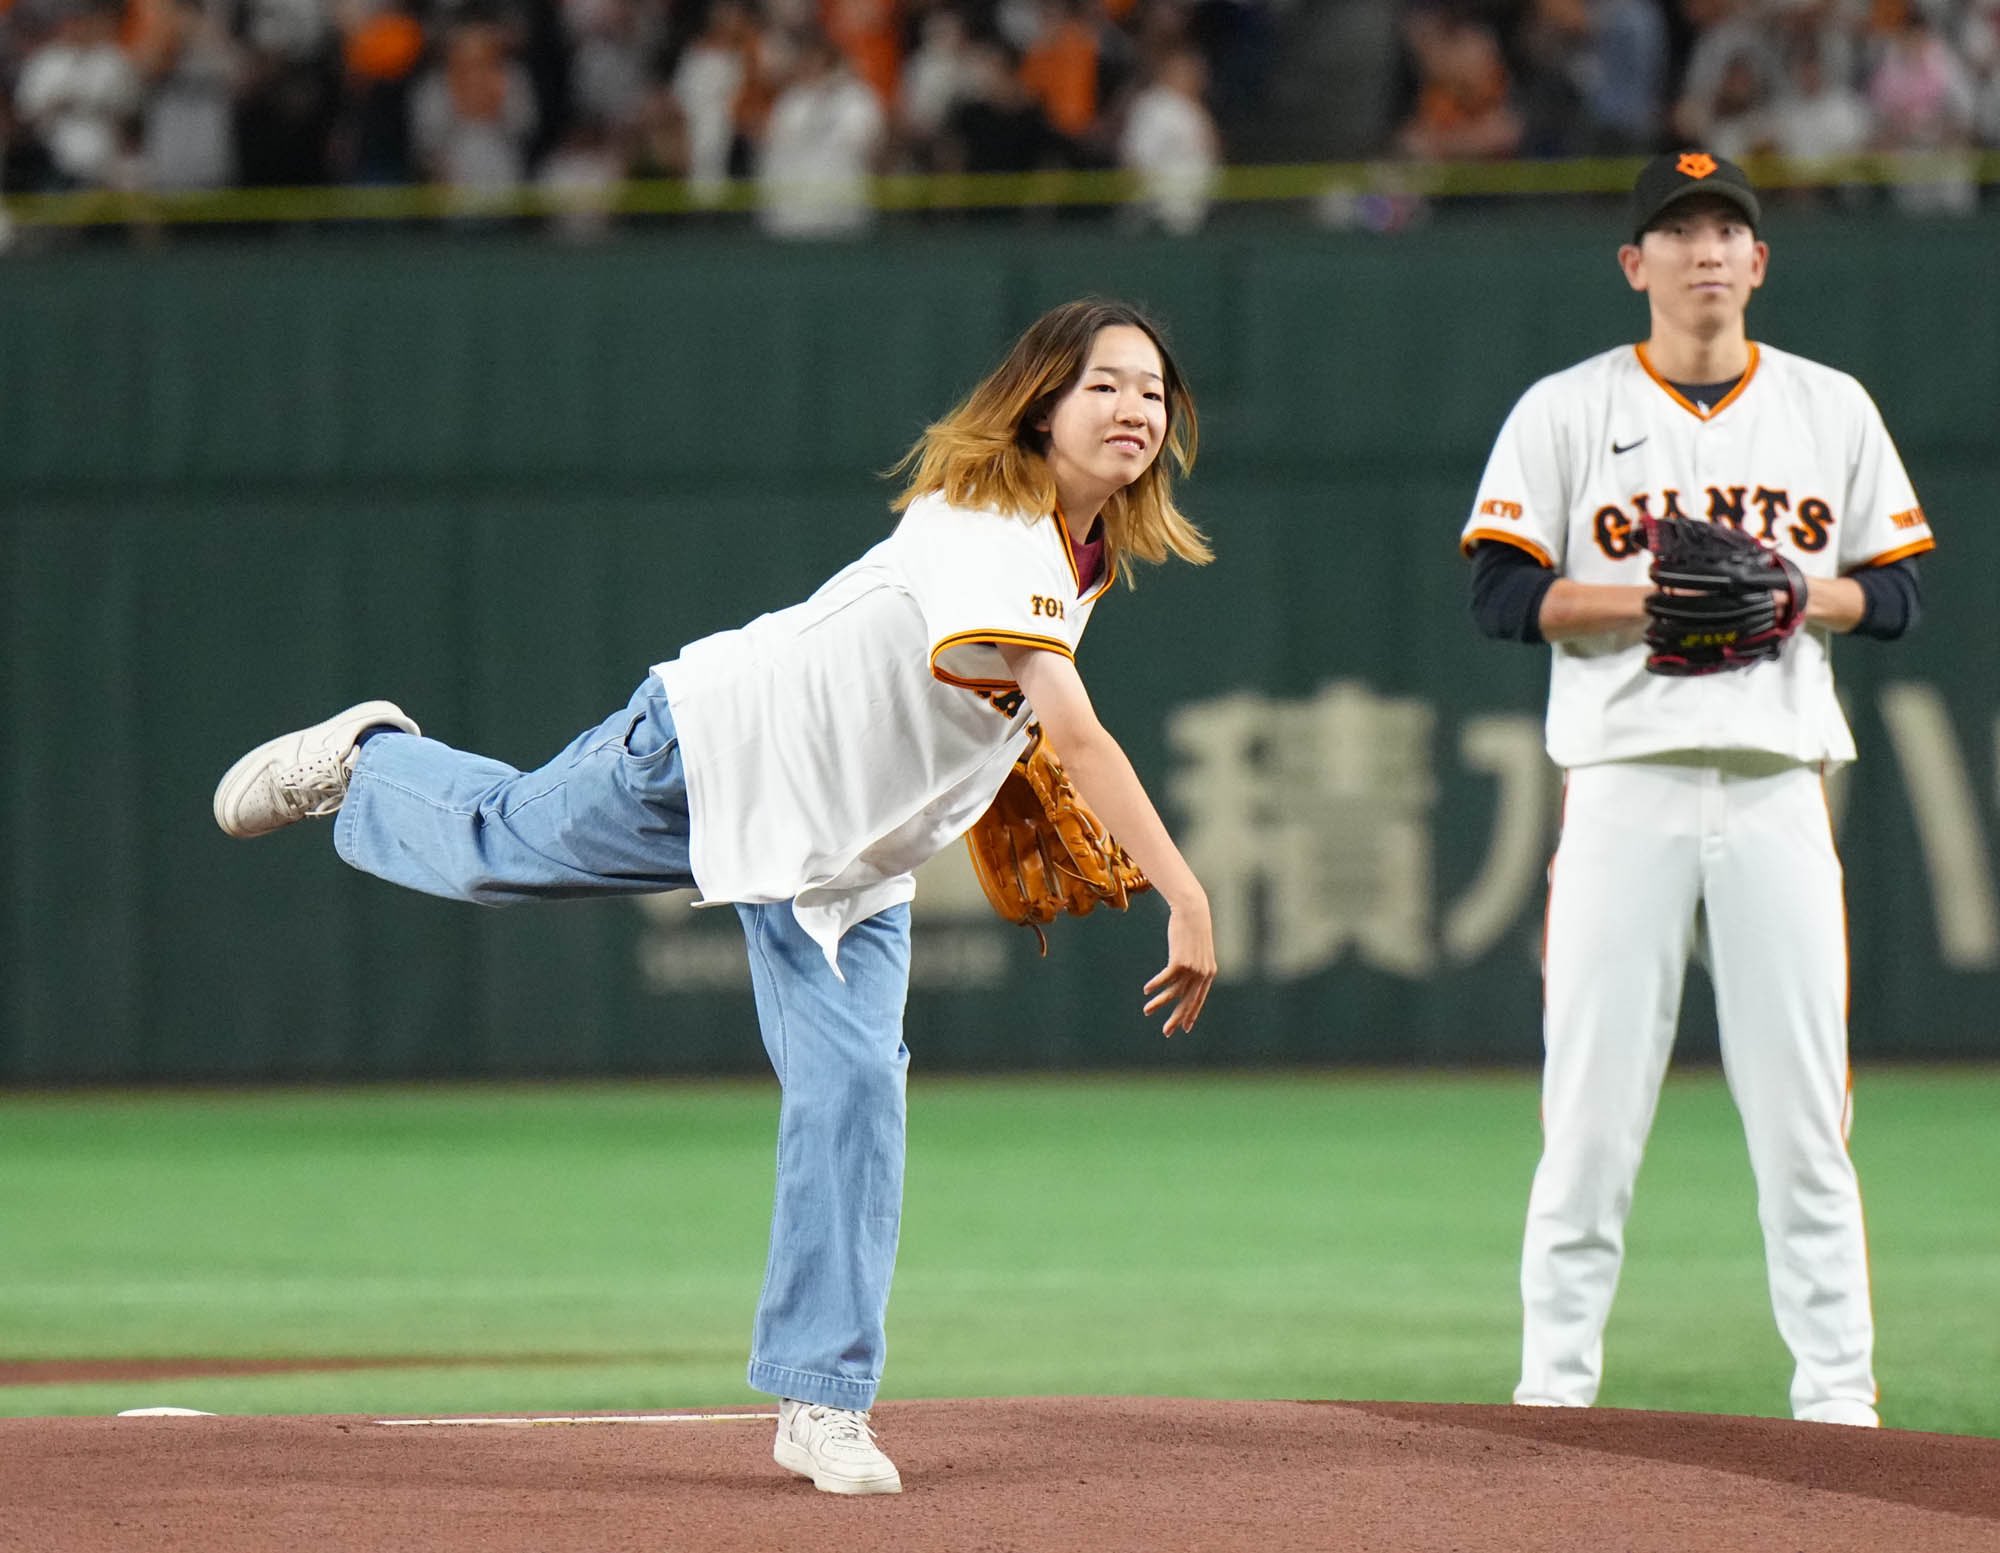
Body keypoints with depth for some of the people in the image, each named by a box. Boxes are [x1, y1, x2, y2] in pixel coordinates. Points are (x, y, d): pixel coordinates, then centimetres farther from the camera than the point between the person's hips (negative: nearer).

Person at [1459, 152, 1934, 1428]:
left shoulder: (1833, 409, 13)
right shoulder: (1568, 412, 5)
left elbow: (1897, 592, 12)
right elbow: (1505, 593, 0)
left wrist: (1791, 596, -7)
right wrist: (1645, 603, -14)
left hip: (1777, 785, 2)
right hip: (1628, 784, -2)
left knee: (1802, 1106, 0)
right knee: (1592, 1107, -4)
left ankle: (1838, 1391, 4)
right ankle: (1557, 1383, 3)